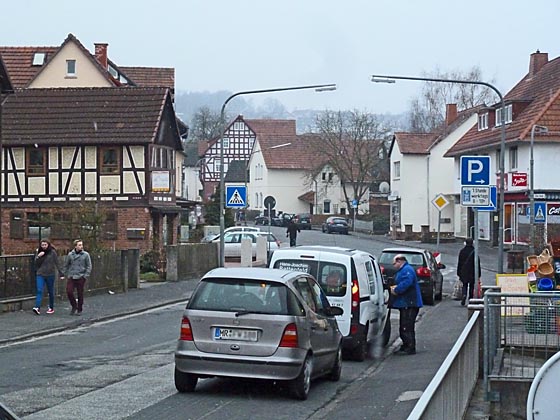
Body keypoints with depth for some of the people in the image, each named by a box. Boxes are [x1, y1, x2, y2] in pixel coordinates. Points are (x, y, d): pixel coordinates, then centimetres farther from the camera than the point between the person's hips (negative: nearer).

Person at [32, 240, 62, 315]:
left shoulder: (52, 252, -3)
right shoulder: (38, 252, 7)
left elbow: (57, 263, -1)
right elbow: (36, 263, 3)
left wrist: (61, 273, -5)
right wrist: (38, 256, -15)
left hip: (50, 275, -2)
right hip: (40, 275, 2)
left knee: (51, 292, 9)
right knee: (39, 290, -12)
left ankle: (51, 308, 22)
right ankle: (37, 308, -21)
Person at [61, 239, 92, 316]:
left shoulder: (85, 255, -1)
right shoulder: (70, 254, 4)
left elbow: (89, 266, 1)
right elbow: (66, 265, 13)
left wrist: (86, 276, -7)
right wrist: (65, 274, 6)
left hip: (81, 277, -2)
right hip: (71, 277, 2)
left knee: (80, 294, 3)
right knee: (69, 292, -7)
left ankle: (79, 310, 15)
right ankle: (74, 306, 14)